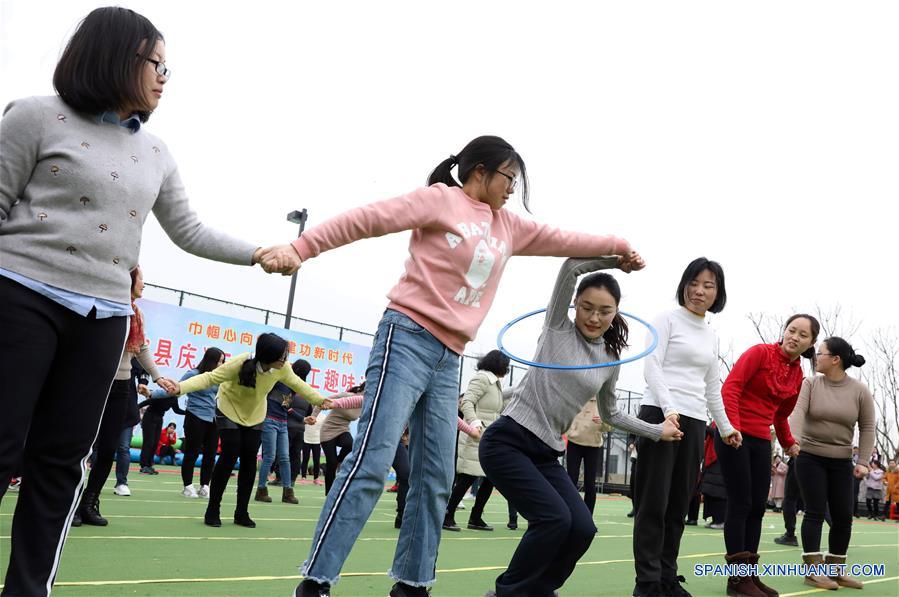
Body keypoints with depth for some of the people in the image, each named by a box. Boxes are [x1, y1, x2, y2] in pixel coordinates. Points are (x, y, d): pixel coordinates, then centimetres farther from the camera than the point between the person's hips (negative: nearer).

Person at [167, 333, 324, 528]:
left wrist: (320, 400, -3)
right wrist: (181, 387, -50)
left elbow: (298, 384, -4)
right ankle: (213, 510, 2)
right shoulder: (241, 363, -36)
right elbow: (210, 377, -37)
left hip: (254, 416, 4)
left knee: (249, 460, -1)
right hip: (229, 411, -4)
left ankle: (242, 512, 10)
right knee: (230, 456, -12)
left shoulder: (282, 369, -22)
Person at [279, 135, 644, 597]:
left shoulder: (507, 226, 19)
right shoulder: (441, 198, -1)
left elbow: (560, 240, 31)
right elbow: (368, 219, -8)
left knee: (435, 479, 6)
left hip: (447, 360, 8)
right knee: (372, 462, -16)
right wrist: (299, 249, -16)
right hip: (407, 340, -8)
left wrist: (617, 246, 33)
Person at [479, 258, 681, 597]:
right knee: (555, 518, -19)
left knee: (582, 528, -6)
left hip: (546, 454, 6)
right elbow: (571, 266, -14)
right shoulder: (558, 328, -1)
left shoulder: (611, 360, 12)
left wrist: (657, 431, 26)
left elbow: (610, 414, 27)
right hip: (507, 442, -6)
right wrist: (620, 257, -8)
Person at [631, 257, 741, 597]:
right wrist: (669, 408, -22)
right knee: (654, 502, -6)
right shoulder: (667, 319, 1)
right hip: (659, 414, -6)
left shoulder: (712, 337, 20)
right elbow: (651, 368, -9)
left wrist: (725, 426, 26)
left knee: (679, 505, 6)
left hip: (694, 422, 6)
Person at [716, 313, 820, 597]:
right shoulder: (760, 352, -10)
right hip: (734, 435, -7)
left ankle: (749, 574, 18)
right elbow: (730, 387, -18)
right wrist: (732, 428, -26)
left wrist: (788, 443, 22)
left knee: (757, 507, 8)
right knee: (740, 504, -5)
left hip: (762, 441, 7)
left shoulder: (798, 375, 11)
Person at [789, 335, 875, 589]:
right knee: (815, 513, -5)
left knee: (843, 516, 4)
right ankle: (813, 570, -2)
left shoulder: (860, 391, -4)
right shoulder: (810, 384, -6)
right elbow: (797, 411, -19)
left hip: (841, 462, 2)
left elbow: (867, 427, -1)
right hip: (810, 457, -2)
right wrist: (794, 440, -37)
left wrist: (863, 461, -9)